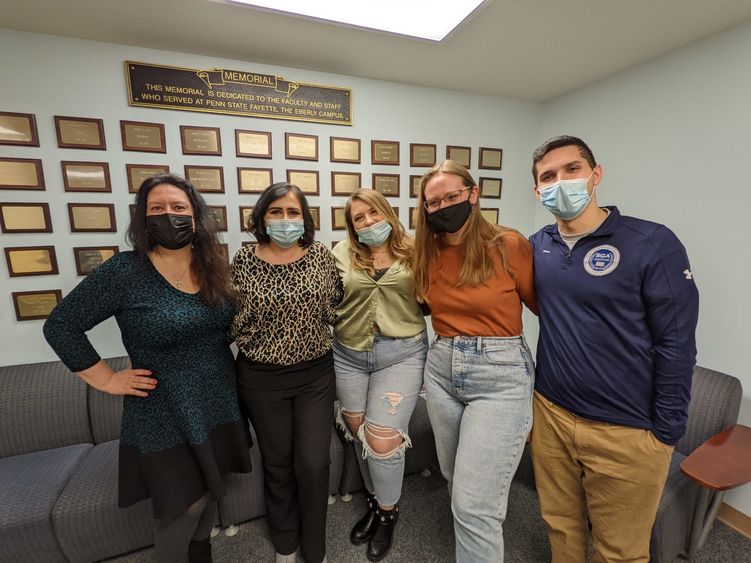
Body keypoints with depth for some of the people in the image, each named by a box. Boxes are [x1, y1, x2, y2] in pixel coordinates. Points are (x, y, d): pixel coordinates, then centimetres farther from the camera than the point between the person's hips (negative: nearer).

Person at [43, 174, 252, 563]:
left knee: (210, 490, 23)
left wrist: (225, 371, 6)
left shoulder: (213, 268, -1)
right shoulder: (123, 272, -15)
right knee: (184, 504, 9)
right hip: (165, 415, -5)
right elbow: (60, 326, -6)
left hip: (220, 405, 5)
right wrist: (108, 380, -9)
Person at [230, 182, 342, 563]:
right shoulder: (244, 261, -6)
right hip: (263, 378, 0)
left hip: (316, 374, 1)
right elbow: (233, 319, 3)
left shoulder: (321, 255, -4)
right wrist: (258, 345, 0)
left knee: (314, 464, 6)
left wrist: (314, 337, 4)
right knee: (277, 464, 17)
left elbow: (335, 305, 6)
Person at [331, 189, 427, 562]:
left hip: (402, 353, -2)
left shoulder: (412, 253, 1)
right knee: (358, 433, 16)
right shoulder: (341, 254, 1)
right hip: (349, 355, 3)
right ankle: (374, 501, 45)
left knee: (382, 438, -1)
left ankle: (388, 511, 32)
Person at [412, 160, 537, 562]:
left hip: (500, 375, -5)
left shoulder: (509, 245, -11)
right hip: (441, 370, 6)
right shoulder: (428, 253, 5)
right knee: (457, 483, 24)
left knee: (474, 506, -3)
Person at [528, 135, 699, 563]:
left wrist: (665, 434, -8)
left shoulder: (653, 244, -13)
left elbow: (676, 346, -11)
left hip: (627, 432, -3)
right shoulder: (537, 246, 0)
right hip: (550, 415, 4)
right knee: (561, 528, 23)